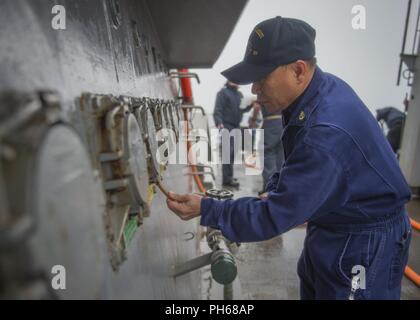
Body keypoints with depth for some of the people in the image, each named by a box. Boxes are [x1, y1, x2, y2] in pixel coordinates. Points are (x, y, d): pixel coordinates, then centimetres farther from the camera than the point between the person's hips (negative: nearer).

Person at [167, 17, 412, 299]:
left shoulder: (327, 133, -36)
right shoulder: (323, 86, -6)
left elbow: (275, 217, -30)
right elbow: (298, 166, 9)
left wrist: (206, 210, -23)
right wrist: (274, 190, -1)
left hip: (364, 243, -8)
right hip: (330, 227, 8)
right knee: (311, 290, 26)